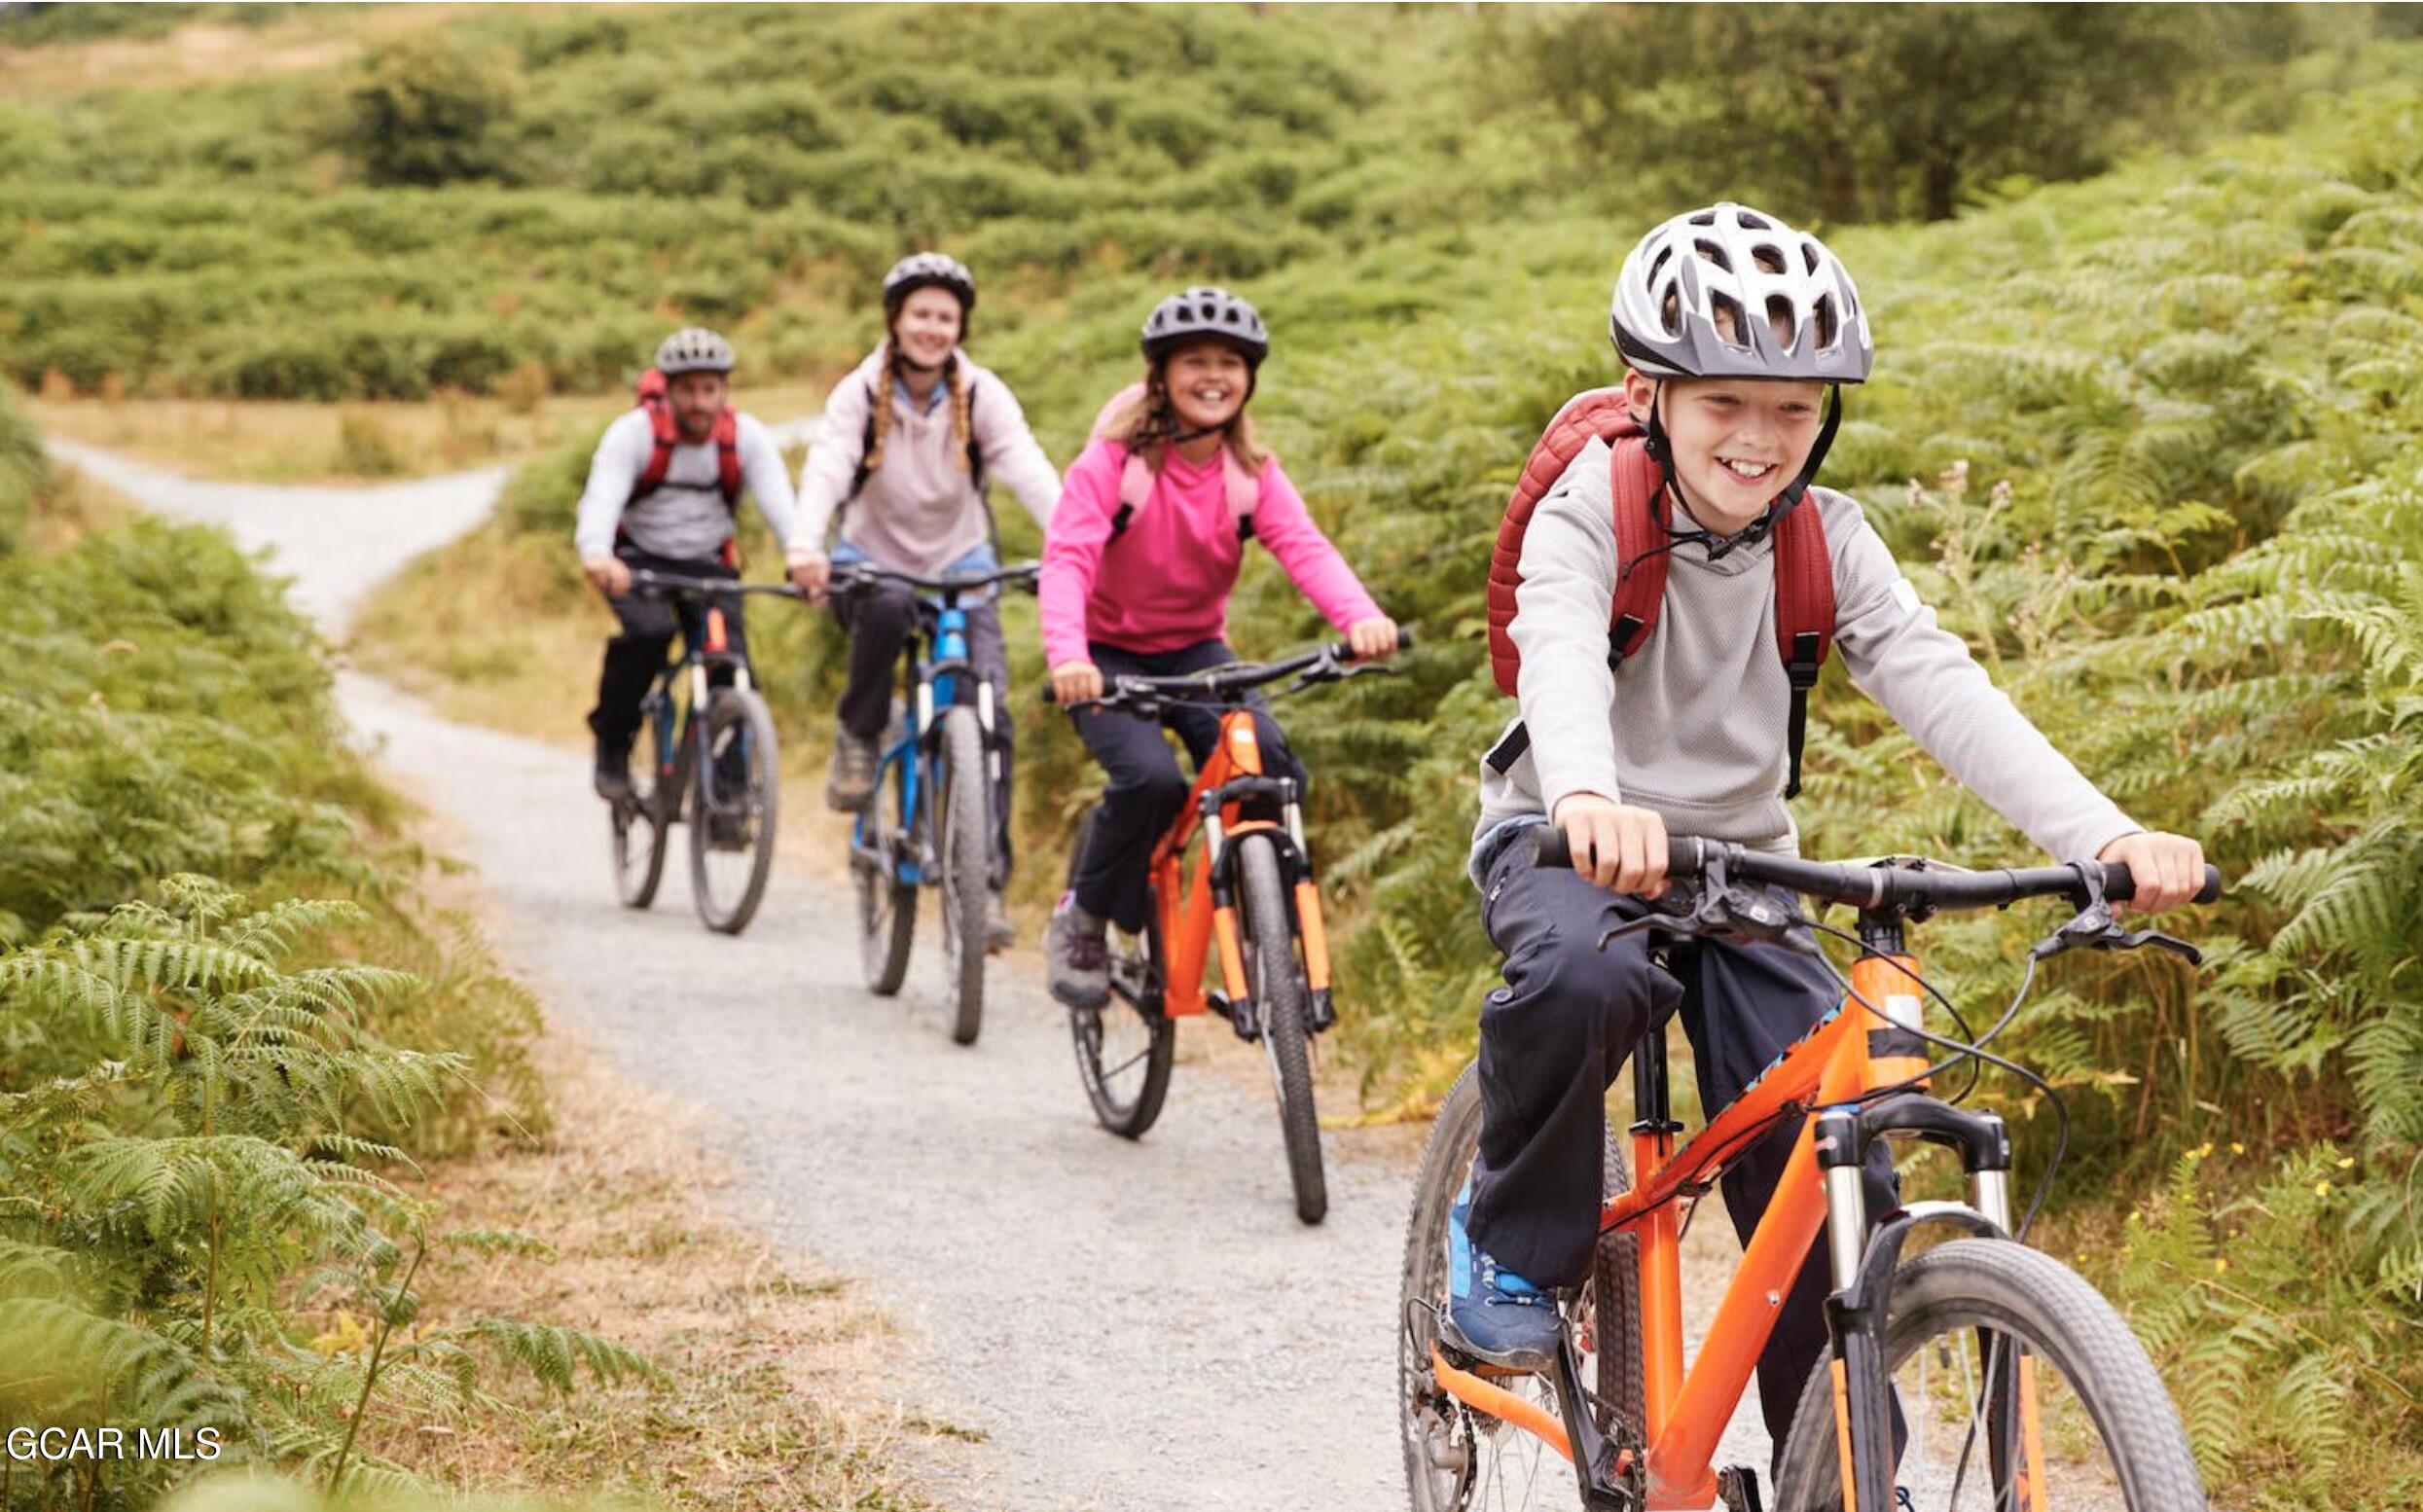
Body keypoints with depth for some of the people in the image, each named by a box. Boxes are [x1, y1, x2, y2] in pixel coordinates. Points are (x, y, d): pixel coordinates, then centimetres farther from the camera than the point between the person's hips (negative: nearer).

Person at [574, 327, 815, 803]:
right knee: (648, 631, -31)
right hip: (639, 558, -2)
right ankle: (613, 742, -10)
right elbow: (601, 497, -33)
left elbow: (777, 497, -28)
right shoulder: (634, 432, -18)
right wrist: (596, 555, -55)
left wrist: (799, 552, -51)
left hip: (707, 564, 2)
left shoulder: (747, 438, -12)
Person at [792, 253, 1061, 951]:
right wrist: (808, 546, -46)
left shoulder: (982, 395, -8)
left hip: (960, 563, 1)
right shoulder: (860, 393, -10)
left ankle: (987, 880, -14)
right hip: (872, 560, -1)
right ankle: (859, 736, -12)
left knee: (988, 705, -18)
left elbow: (1028, 469, -22)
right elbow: (826, 468, -26)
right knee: (888, 607, -38)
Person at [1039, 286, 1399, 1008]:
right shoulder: (1113, 460, -16)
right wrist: (1066, 656, -49)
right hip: (1109, 655, -3)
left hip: (1195, 650, 3)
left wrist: (1361, 617, -43)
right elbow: (1068, 557, -28)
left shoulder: (1252, 473, -5)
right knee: (1150, 778, -29)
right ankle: (1080, 923, -4)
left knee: (1269, 760, -25)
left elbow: (1304, 547, -21)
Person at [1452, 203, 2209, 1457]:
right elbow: (1558, 650, -38)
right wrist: (1590, 800, -61)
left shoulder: (1825, 538, -7)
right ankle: (1510, 1245, -11)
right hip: (1571, 841, -3)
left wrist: (2104, 833, -36)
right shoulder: (1591, 510, -17)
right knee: (1586, 977, -38)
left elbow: (1937, 684, -20)